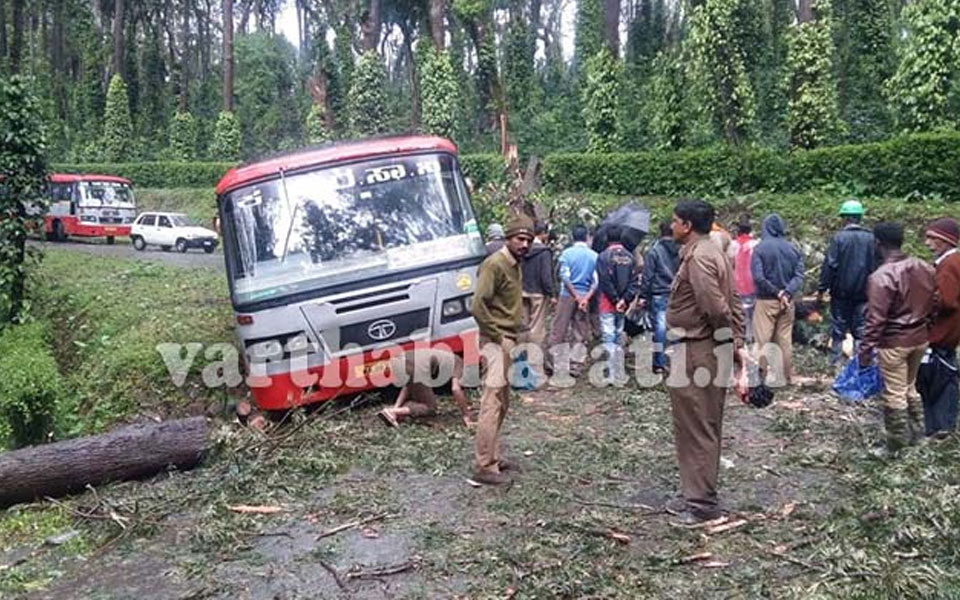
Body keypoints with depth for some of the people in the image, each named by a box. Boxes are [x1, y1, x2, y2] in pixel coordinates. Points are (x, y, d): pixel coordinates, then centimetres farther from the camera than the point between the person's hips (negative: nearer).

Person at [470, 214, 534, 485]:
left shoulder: (515, 265, 14)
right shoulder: (495, 264, -16)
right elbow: (478, 306, -23)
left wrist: (513, 336, 15)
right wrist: (498, 337, -17)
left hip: (507, 342, 10)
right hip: (496, 343, -10)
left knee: (502, 402, 15)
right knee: (492, 403, -8)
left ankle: (492, 456, 26)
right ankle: (484, 467, -3)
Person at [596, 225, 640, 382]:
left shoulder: (604, 256, -12)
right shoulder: (629, 257, 5)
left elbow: (605, 282, -15)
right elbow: (634, 281, 0)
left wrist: (615, 300, -8)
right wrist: (625, 300, -4)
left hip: (608, 303, -5)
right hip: (623, 304, 5)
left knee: (608, 338, -2)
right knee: (619, 337, 15)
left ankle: (612, 373, -5)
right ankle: (620, 373, 20)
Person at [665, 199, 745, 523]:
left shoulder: (698, 257, -18)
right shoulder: (714, 252, 15)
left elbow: (716, 307, -24)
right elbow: (732, 304, 14)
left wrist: (734, 345, -12)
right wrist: (736, 342, 10)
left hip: (696, 353, -11)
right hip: (711, 351, 11)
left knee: (696, 430, -1)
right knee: (705, 429, 17)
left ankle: (702, 502, 9)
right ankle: (699, 496, 29)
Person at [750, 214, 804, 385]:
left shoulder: (760, 248, -8)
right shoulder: (793, 249, 4)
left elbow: (758, 277, -15)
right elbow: (799, 276, -5)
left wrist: (777, 293, -9)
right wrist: (787, 293, -13)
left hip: (766, 301, -4)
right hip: (788, 302, 4)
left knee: (762, 340, -1)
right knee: (785, 340, 11)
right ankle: (785, 376, 18)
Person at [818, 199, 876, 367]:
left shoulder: (839, 237, -10)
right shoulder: (870, 238, -1)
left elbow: (830, 265, -11)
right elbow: (876, 266, 4)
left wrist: (822, 289, -6)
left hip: (841, 292, -2)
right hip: (862, 292, 2)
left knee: (838, 330, 7)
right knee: (860, 330, 9)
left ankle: (834, 363, 11)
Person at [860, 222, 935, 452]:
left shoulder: (881, 277, -21)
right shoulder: (925, 268, 0)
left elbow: (875, 320, -21)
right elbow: (934, 304, 10)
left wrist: (865, 350, -14)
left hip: (894, 343, -7)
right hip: (920, 339, 7)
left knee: (894, 394, 4)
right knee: (910, 387, 23)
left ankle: (897, 444, 14)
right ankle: (916, 432, 33)